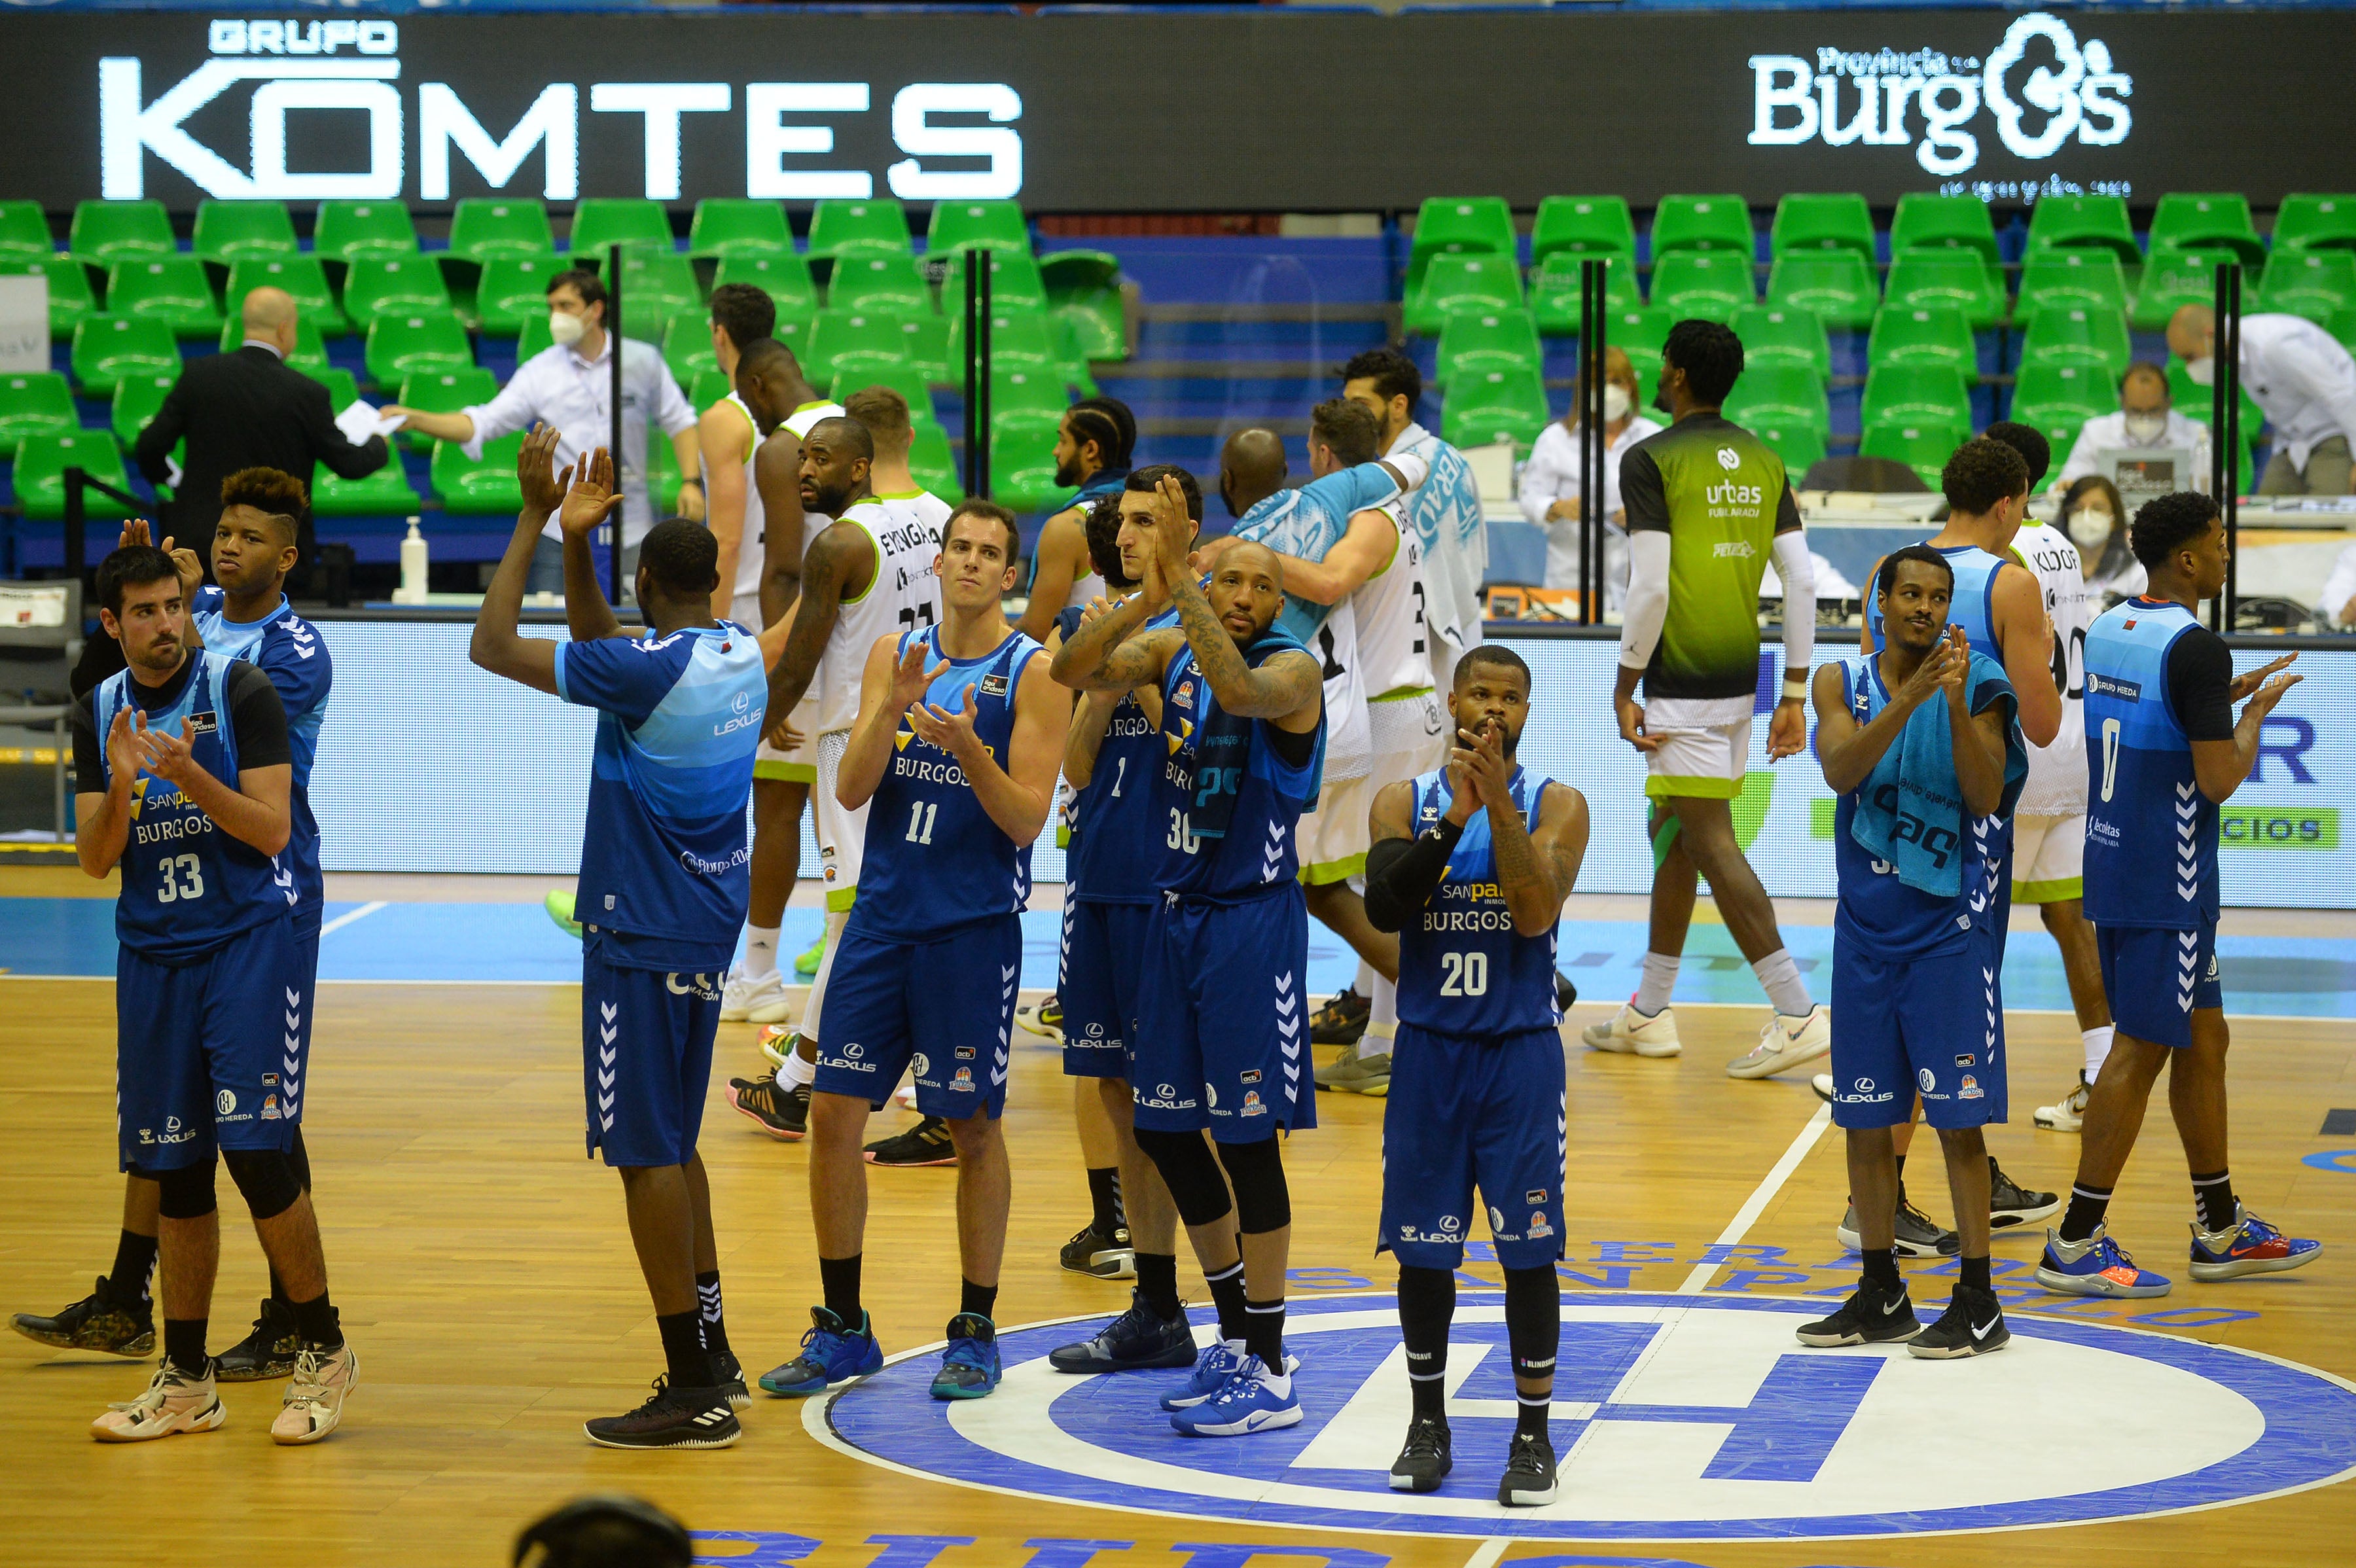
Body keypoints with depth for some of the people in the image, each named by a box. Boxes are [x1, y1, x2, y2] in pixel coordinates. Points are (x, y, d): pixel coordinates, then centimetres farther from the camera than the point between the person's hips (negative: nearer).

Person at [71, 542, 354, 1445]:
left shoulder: (241, 693, -6)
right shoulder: (100, 716, 8)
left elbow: (273, 831, -11)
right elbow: (96, 861, 3)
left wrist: (190, 774, -24)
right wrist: (122, 786, -15)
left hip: (246, 945, -4)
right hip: (151, 956, 4)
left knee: (257, 1153, -11)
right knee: (175, 1174, 6)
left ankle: (323, 1352, 4)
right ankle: (186, 1382, 14)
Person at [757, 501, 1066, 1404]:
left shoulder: (1033, 674, -5)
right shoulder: (893, 653, 7)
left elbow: (1027, 820, -10)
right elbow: (851, 791, 0)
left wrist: (968, 749, -25)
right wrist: (891, 710, -17)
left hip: (974, 926, -4)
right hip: (882, 914, 4)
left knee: (973, 1127, 3)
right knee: (834, 1112, 2)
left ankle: (975, 1332, 15)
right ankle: (842, 1331, 14)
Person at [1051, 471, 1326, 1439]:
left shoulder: (1293, 670, -12)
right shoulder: (1169, 647, 7)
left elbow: (1238, 690, -35)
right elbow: (1072, 672, -10)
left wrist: (1180, 578, -33)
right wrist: (1154, 593, -23)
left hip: (1254, 917, -7)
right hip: (1178, 911, 7)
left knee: (1249, 1138, -6)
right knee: (1165, 1131, 11)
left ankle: (1269, 1376, 0)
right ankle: (1238, 1337, 26)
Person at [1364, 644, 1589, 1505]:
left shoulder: (1556, 805, -1)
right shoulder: (1406, 801, 2)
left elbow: (1536, 915, -16)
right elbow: (1385, 906, -14)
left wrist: (1500, 803, -22)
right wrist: (1456, 816, -21)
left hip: (1520, 1050, -1)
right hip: (1428, 1046, 1)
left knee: (1528, 1248, -2)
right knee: (1422, 1245, 7)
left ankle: (1534, 1433, 7)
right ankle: (1428, 1423, 20)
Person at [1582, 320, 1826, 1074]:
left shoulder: (1651, 460, -9)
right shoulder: (1763, 460, 10)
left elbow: (1650, 588, -15)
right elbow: (1802, 583, 7)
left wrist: (1623, 689, -7)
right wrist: (1794, 695, 11)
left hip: (1682, 682, -8)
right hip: (1740, 676, 8)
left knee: (1711, 841, -7)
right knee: (1673, 832, 18)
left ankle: (1798, 1013, -13)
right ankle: (1650, 1012, 26)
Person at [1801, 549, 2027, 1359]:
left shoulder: (1976, 685, -4)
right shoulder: (1842, 682, 3)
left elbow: (1987, 798, -15)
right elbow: (1841, 770, -16)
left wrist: (1956, 705, -27)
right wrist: (1909, 697, -29)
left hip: (1947, 928, -3)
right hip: (1865, 928, 3)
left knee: (1957, 1118, -4)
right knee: (1864, 1118, 8)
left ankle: (1978, 1304, 2)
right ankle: (1881, 1297, 19)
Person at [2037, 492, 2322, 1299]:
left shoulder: (2108, 628, 9)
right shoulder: (2196, 647, -18)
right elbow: (2220, 779, -20)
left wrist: (2231, 692, 20)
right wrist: (2256, 712, -3)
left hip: (2111, 864, 9)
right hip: (2166, 885, -9)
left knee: (2203, 1037, 17)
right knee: (2141, 1050, -3)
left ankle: (2221, 1229, 24)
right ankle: (2076, 1244, 0)